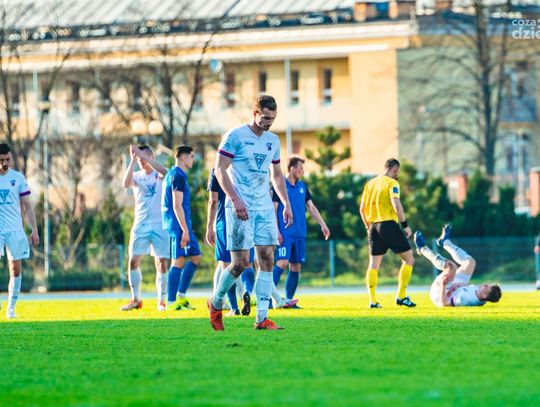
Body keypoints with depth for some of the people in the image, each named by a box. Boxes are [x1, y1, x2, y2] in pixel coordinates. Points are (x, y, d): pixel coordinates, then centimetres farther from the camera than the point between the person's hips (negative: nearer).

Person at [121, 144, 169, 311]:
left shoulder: (159, 175, 3)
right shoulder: (136, 176, 8)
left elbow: (164, 171, -22)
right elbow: (126, 183, -15)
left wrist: (143, 155, -25)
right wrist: (132, 161, -20)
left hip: (160, 224, -2)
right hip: (140, 225, 2)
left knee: (161, 263, -3)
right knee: (133, 260, -6)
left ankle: (162, 301, 4)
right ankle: (136, 299, 4)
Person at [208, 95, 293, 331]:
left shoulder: (273, 141, 13)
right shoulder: (235, 136, -7)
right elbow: (220, 169, -10)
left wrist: (286, 204, 14)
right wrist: (236, 200, -19)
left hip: (265, 208, 6)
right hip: (240, 208, -6)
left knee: (267, 259, -4)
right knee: (240, 262, -8)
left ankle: (262, 318, -5)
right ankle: (216, 303, 17)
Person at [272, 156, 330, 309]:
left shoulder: (302, 186, 15)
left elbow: (311, 207, 19)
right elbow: (273, 209, -6)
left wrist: (323, 225, 13)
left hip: (300, 233, 6)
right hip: (285, 233, -6)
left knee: (296, 266, 3)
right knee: (283, 261, -19)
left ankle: (289, 299, 8)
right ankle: (270, 294, -19)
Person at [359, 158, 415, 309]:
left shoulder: (370, 183, 14)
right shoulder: (392, 183, -5)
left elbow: (362, 208, 15)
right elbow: (396, 204, -17)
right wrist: (405, 225, -13)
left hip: (373, 226, 6)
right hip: (389, 224, -6)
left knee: (374, 263, 8)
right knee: (408, 258, 4)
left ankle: (372, 300, 1)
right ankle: (401, 296, -1)